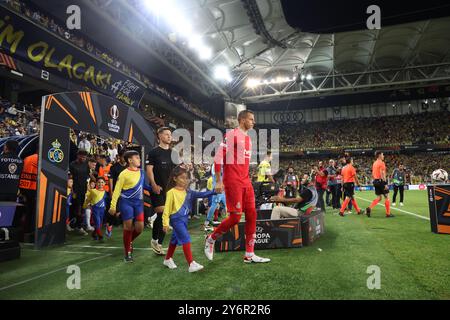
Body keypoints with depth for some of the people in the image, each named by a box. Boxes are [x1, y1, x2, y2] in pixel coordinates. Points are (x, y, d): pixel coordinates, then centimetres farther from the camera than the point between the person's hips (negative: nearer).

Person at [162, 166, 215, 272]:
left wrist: (213, 192, -15)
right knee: (186, 240, -12)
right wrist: (165, 223, -11)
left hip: (184, 218, 7)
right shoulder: (171, 192, -12)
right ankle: (191, 264, -9)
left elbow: (200, 194, -3)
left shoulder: (188, 191, 5)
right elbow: (167, 208, -10)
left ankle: (168, 259, 38)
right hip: (176, 219, -7)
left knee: (175, 239, 20)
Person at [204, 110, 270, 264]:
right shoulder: (231, 134, -7)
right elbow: (219, 157, -13)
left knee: (251, 215, 5)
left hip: (246, 182, 9)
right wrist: (218, 181, -16)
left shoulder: (248, 138, 19)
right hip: (232, 182, -8)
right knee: (235, 217, -8)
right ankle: (210, 239, 17)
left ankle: (249, 255, 13)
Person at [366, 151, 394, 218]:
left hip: (376, 181, 8)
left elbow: (372, 174, 17)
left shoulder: (374, 163, 14)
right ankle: (388, 213, 10)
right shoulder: (381, 163, -11)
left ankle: (369, 208, -7)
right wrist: (385, 184, -20)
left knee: (379, 198, 10)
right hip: (381, 181, -8)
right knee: (386, 197, 3)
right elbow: (382, 174, -19)